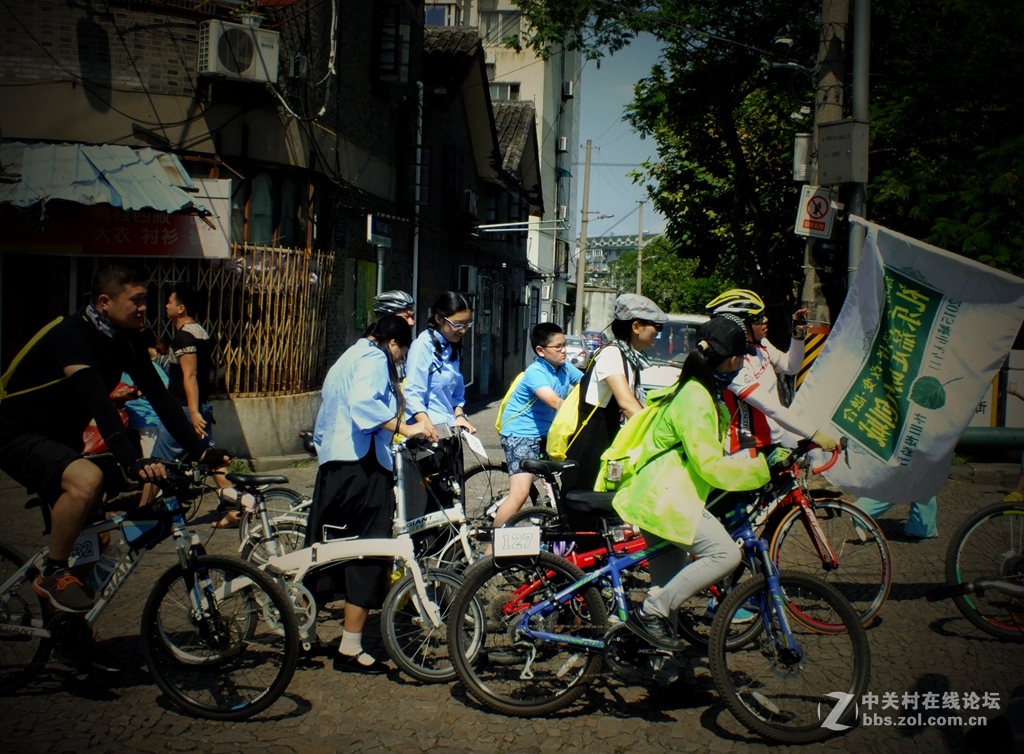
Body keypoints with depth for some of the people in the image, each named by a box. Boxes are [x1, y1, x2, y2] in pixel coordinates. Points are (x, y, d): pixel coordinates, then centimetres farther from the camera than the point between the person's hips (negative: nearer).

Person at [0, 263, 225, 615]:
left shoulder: (126, 340, -3)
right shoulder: (73, 335, -27)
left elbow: (158, 396, -3)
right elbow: (98, 403, -40)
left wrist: (199, 451, -12)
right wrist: (132, 461, -51)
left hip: (60, 437, 9)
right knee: (87, 479, -35)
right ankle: (52, 574, -16)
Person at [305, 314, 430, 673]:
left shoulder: (349, 356, 25)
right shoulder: (374, 358, -6)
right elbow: (363, 403, -26)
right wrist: (403, 427, -27)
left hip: (332, 462, 10)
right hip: (362, 465, -10)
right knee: (367, 554, -5)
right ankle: (350, 649, -3)